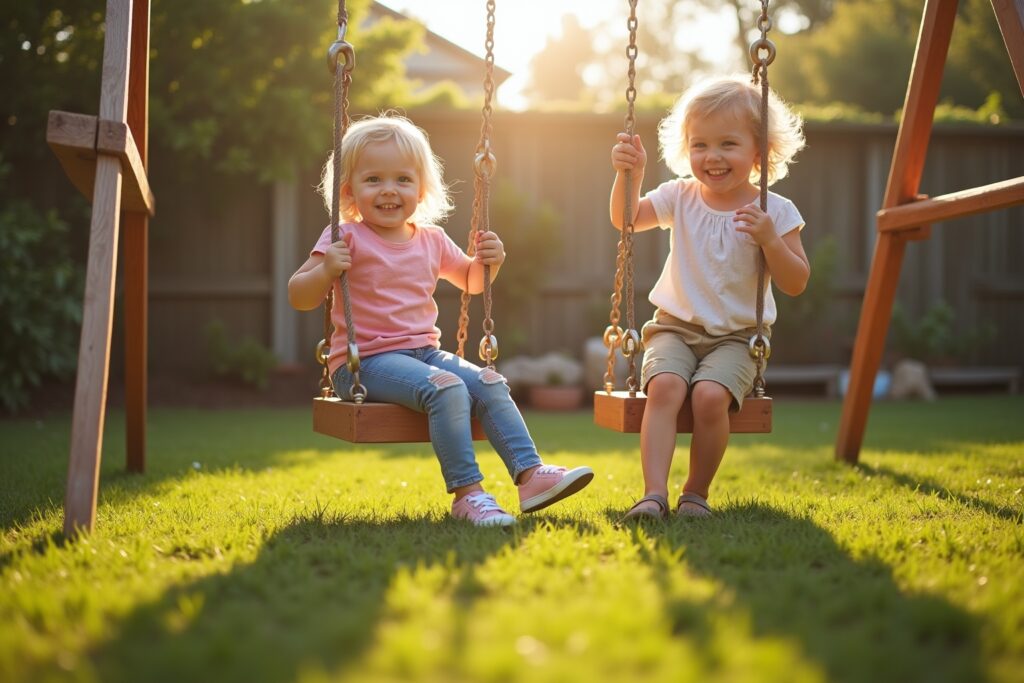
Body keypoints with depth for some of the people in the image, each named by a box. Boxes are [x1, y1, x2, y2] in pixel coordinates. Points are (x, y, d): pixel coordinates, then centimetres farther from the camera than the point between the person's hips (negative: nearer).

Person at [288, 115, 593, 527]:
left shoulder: (432, 241, 12)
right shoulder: (346, 239, -5)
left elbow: (469, 281, 30)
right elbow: (298, 298, -9)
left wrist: (487, 262, 8)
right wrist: (326, 271, -29)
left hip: (425, 352, 7)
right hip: (364, 361, -7)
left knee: (490, 384, -10)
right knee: (446, 388, -29)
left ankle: (530, 474, -11)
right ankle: (467, 493, -29)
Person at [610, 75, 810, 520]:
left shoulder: (775, 211, -2)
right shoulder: (681, 198, 4)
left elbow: (795, 284, -3)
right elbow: (625, 219, -4)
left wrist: (769, 239, -20)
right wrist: (629, 175, -20)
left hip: (736, 337, -1)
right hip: (675, 327, 2)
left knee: (710, 394, -30)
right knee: (664, 385, -29)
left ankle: (697, 492, -9)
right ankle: (654, 494, -31)